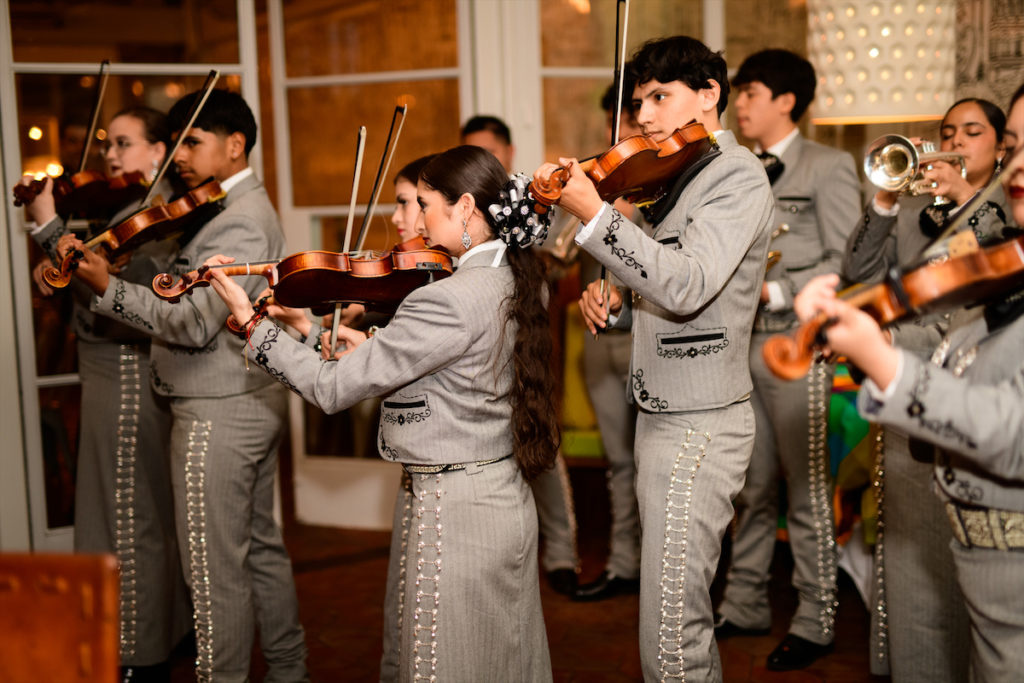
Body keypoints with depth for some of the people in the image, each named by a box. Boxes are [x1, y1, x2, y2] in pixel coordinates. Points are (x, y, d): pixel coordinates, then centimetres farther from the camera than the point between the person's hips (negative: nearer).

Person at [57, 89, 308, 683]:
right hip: (257, 402, 11)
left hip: (218, 415, -11)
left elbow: (193, 323, -27)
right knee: (260, 545, 19)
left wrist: (108, 288, -29)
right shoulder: (247, 208, 14)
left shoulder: (237, 222, -19)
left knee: (215, 567, -1)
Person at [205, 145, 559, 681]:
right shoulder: (509, 281, 5)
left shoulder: (450, 299, -23)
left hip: (455, 511, -9)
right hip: (508, 498, 9)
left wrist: (249, 319, -12)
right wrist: (374, 349, 6)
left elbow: (331, 389, -21)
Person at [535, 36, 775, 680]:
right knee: (687, 614, 19)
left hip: (699, 426, -10)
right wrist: (617, 303, 5)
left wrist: (594, 215, -32)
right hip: (664, 413, 10)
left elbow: (686, 286, -27)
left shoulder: (737, 174, -12)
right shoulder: (679, 177, 17)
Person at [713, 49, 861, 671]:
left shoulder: (828, 167, -4)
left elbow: (846, 263, -12)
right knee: (751, 486, 13)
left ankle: (816, 623, 12)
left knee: (807, 490, 1)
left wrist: (776, 292, -20)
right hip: (743, 343, 6)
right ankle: (746, 606, 24)